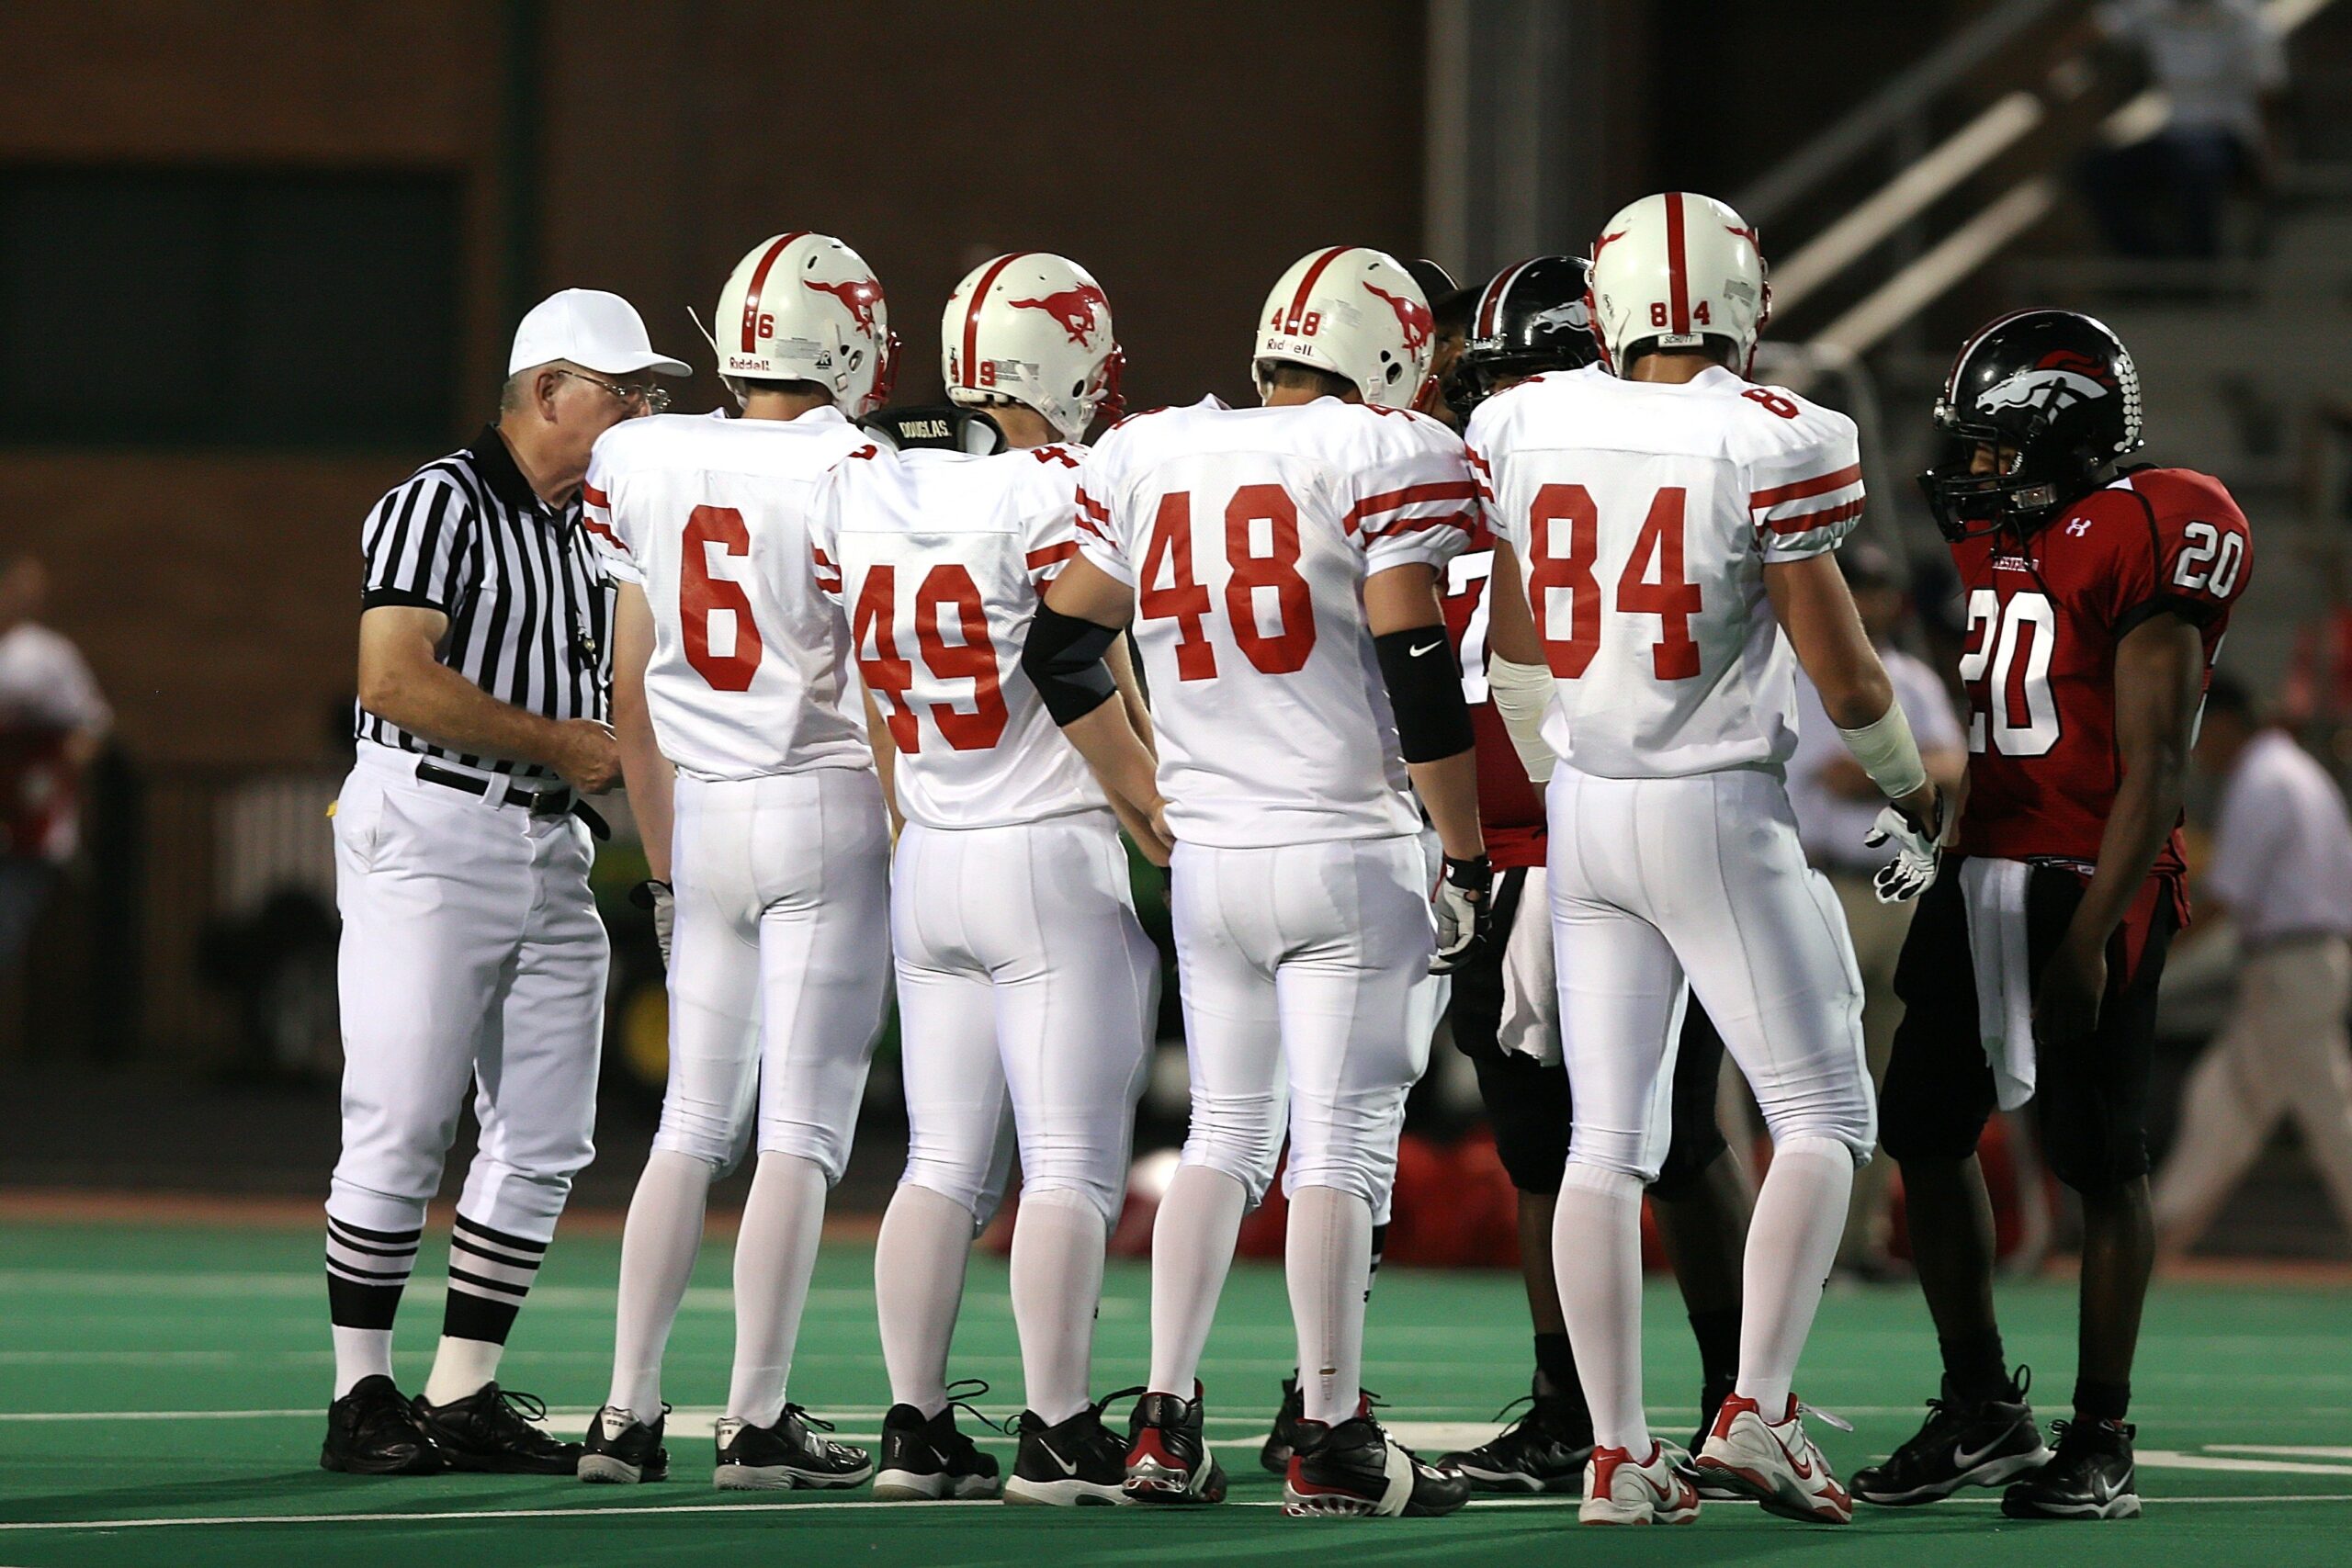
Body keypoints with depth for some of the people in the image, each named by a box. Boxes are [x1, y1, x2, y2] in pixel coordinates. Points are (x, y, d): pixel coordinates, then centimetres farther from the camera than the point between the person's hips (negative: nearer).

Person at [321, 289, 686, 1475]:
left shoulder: (599, 528, 17)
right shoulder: (441, 505, -9)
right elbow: (396, 680, -19)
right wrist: (554, 742, -13)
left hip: (551, 844, 8)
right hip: (431, 831, -8)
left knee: (545, 1138, 5)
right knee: (403, 1129, -5)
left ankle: (463, 1394, 12)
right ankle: (362, 1398, 1)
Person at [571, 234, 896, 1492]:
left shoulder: (649, 469, 6)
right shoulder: (848, 477, -10)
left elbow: (632, 703, 12)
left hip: (703, 817, 5)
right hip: (826, 809, -5)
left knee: (693, 1123, 12)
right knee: (800, 1130, -2)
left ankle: (628, 1410, 10)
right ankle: (756, 1420, -4)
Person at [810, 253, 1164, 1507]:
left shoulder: (856, 488, 5)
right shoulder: (1054, 496, -14)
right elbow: (1102, 697, -9)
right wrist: (1168, 839, 2)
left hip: (927, 864, 6)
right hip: (1057, 859, -6)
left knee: (944, 1162, 11)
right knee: (1071, 1166, -2)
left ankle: (913, 1426, 9)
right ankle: (1055, 1433, -4)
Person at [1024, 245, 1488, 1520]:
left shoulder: (1144, 459, 9)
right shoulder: (1384, 459, -8)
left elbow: (1061, 650, 11)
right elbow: (1416, 668, -13)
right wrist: (1465, 855, -6)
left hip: (1210, 861, 5)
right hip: (1350, 854, -5)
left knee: (1227, 1129, 16)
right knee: (1342, 1140, 0)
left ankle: (1164, 1425, 12)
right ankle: (1330, 1444, 2)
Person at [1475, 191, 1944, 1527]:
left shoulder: (1523, 429, 1)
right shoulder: (1769, 442, -13)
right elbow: (1842, 670, -9)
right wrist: (1915, 793, 9)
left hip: (1586, 812, 5)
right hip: (1724, 813, -5)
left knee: (1607, 1140, 9)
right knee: (1824, 1117, 6)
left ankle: (1619, 1453, 7)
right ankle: (1756, 1412, -8)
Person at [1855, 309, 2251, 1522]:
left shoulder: (2138, 546, -12)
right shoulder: (1984, 547, 13)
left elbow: (2154, 769, -15)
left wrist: (2089, 934, -20)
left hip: (2086, 884, -8)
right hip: (1975, 876, 8)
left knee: (2099, 1160, -2)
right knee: (1925, 1133, 8)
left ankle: (2101, 1445, 5)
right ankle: (1981, 1414, 19)